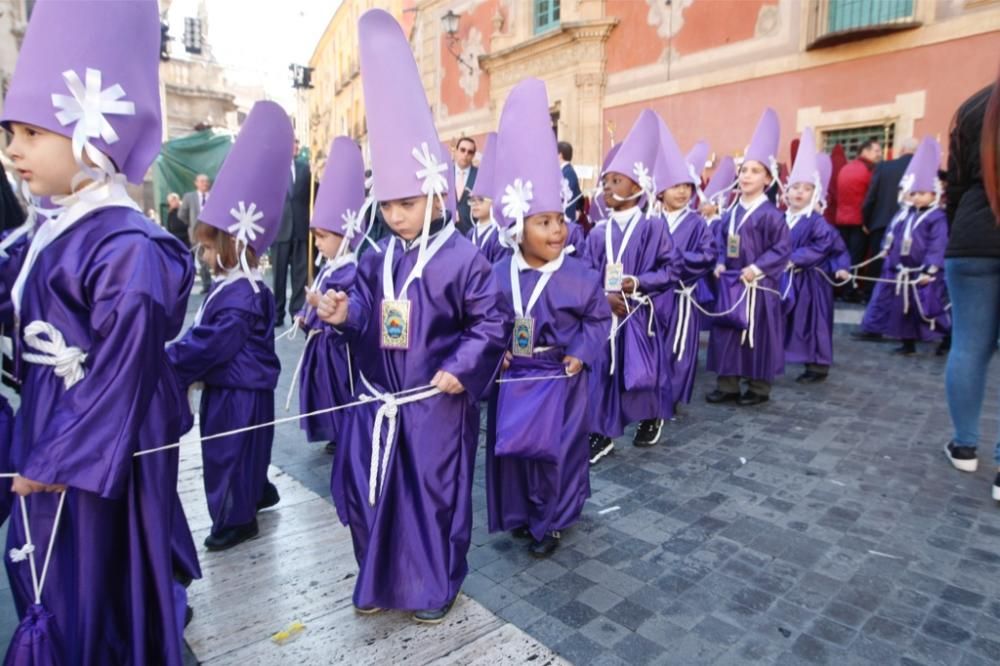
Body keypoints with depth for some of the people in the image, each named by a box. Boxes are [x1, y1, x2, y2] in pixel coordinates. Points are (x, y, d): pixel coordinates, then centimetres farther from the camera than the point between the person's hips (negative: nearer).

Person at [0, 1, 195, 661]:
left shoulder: (126, 248, -23)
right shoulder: (55, 233, 7)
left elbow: (120, 371, -23)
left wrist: (62, 459, -18)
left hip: (100, 449, -9)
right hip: (55, 431, 9)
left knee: (95, 587, 10)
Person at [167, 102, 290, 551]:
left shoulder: (239, 299, -27)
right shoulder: (232, 287, 6)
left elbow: (208, 346, -25)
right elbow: (203, 334, 13)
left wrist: (168, 362, -14)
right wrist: (176, 353, 5)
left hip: (239, 392, -10)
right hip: (234, 386, 10)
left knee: (229, 451, 5)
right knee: (239, 451, 23)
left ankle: (236, 519, 22)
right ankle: (256, 493, 42)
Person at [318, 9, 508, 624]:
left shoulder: (463, 258, -14)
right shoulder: (378, 261, 4)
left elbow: (492, 321, -12)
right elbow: (367, 317, 8)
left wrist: (462, 368, -19)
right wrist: (345, 314, -13)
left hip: (437, 405, -5)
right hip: (379, 401, 6)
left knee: (436, 495, 10)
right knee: (370, 491, 15)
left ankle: (437, 586, 34)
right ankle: (382, 579, 40)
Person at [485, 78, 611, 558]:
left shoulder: (581, 276, -11)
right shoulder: (498, 275, -6)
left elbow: (599, 317, -1)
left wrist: (582, 352, -13)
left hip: (558, 379, -2)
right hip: (513, 377, 3)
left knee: (552, 448, 2)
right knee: (510, 446, 13)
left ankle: (550, 522, 26)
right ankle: (521, 514, 37)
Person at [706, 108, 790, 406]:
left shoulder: (770, 214, -11)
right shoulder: (732, 211, 9)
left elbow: (782, 248, -12)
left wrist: (757, 268, -19)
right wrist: (720, 264, 2)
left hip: (756, 285, -6)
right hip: (729, 283, 7)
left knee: (756, 335, 3)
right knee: (726, 333, 9)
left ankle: (759, 388, 17)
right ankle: (728, 385, 19)